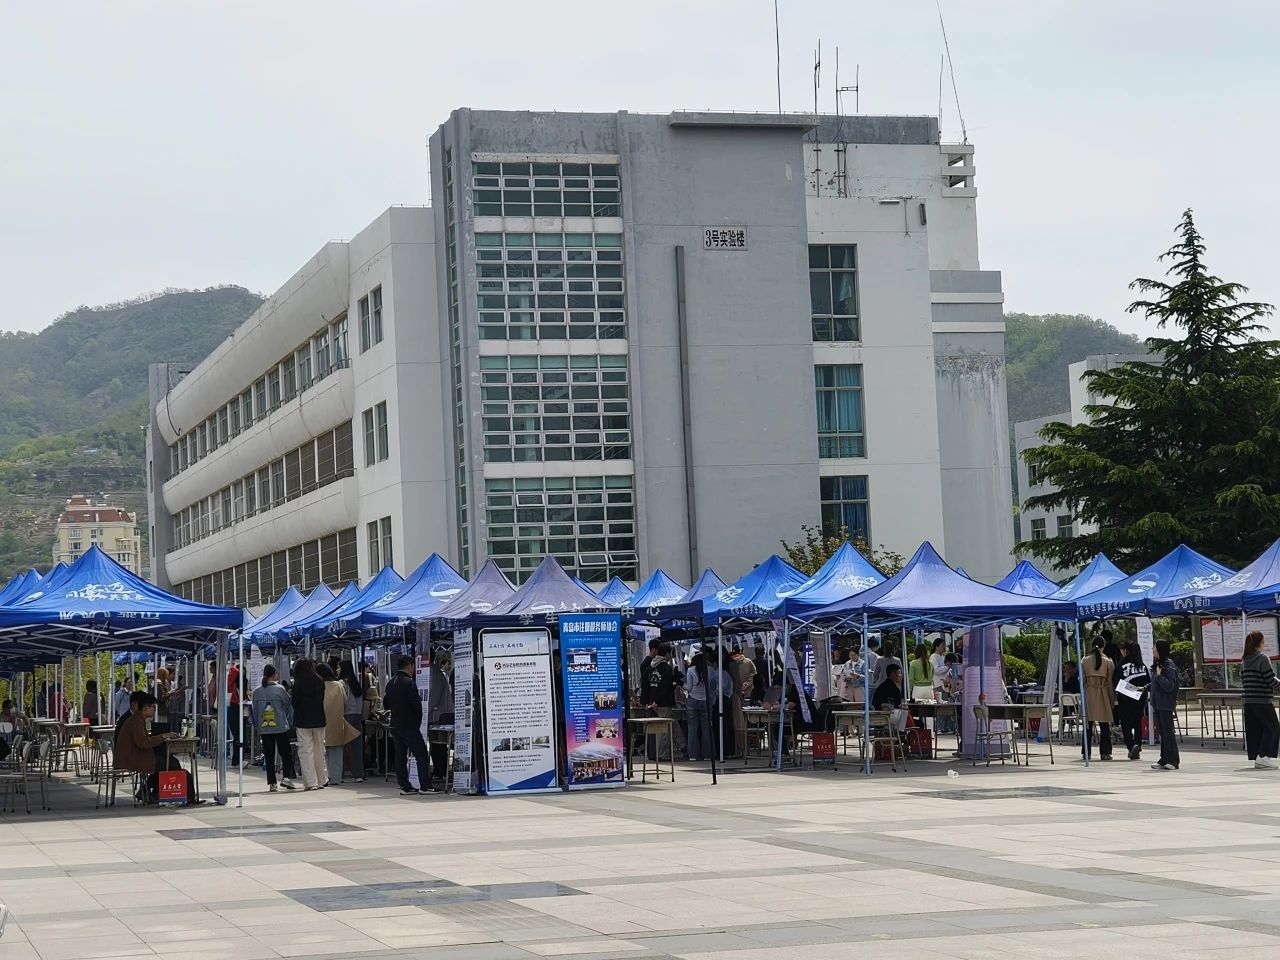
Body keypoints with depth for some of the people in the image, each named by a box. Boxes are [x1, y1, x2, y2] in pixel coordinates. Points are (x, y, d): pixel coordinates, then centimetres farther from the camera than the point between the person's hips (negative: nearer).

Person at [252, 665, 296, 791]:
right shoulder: (280, 689, -8)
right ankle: (287, 777, -10)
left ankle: (271, 783, 6)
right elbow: (289, 707, -1)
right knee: (285, 753, 5)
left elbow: (255, 711, 9)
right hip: (281, 727, -3)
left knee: (269, 756, 7)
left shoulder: (257, 692, 1)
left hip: (264, 728, 3)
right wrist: (290, 723, 11)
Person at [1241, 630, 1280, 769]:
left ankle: (1256, 757, 11)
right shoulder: (1263, 658, -12)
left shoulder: (1244, 660, 10)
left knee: (1254, 729, 10)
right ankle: (1264, 756, -9)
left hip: (1248, 700, 7)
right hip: (1262, 700, -7)